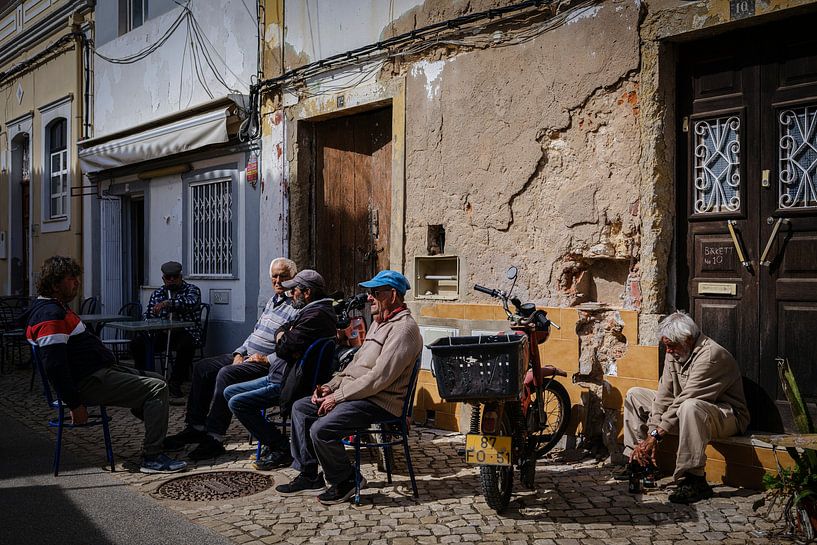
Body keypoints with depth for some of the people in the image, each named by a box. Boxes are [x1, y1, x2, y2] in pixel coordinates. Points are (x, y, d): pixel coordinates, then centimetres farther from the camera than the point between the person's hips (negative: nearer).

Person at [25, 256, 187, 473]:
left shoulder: (57, 308, 17)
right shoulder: (50, 315, -18)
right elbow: (54, 366, -26)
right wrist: (75, 404, -24)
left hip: (100, 371, 11)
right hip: (90, 382, -11)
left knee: (156, 380, 18)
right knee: (157, 389, -17)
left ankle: (159, 436, 21)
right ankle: (152, 457, -16)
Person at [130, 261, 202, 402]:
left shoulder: (192, 289, 3)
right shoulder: (156, 294, 18)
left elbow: (191, 302, -21)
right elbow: (148, 317, 14)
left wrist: (168, 303, -34)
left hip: (185, 333, -4)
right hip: (161, 333, 4)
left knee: (186, 344, -38)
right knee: (137, 343, -18)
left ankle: (174, 385, -26)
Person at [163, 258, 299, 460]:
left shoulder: (296, 308, -13)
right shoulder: (272, 300, 17)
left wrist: (266, 359, -21)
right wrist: (239, 353, 8)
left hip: (267, 364, -10)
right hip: (246, 355, 10)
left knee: (226, 374, -30)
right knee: (202, 368, 3)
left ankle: (214, 439, -25)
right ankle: (196, 427, 4)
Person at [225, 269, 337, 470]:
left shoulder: (316, 316, -21)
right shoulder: (309, 311, 15)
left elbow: (284, 349, -25)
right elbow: (280, 331, 18)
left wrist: (282, 340, -2)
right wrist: (283, 335, -5)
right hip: (278, 376, 11)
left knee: (237, 403, -18)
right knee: (229, 392, 13)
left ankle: (281, 449, -8)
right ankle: (272, 443, 9)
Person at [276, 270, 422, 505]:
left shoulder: (403, 328, -16)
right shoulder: (379, 323, 18)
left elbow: (379, 378, -23)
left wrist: (338, 396, -18)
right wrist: (331, 386, 7)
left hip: (378, 402, -11)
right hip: (353, 393, 11)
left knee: (321, 430, -25)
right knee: (300, 408, 8)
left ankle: (345, 481, -1)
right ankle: (308, 475, 11)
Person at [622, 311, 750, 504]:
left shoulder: (711, 355, -27)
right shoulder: (674, 354, -1)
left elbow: (684, 400, -31)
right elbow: (664, 396, -7)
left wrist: (655, 435, -30)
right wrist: (650, 435, -16)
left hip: (727, 414, -9)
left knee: (689, 407, -42)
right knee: (635, 395, 6)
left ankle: (694, 481, -35)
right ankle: (637, 463, 4)